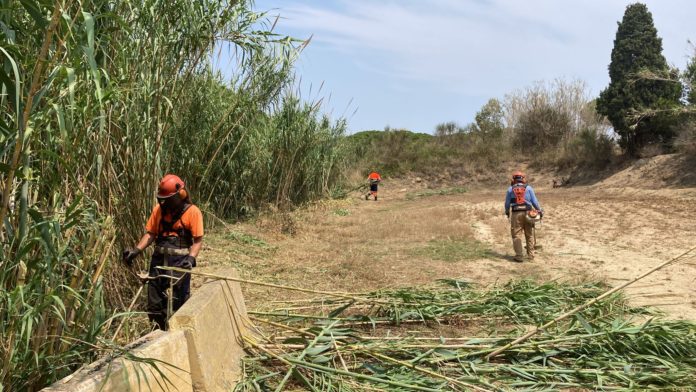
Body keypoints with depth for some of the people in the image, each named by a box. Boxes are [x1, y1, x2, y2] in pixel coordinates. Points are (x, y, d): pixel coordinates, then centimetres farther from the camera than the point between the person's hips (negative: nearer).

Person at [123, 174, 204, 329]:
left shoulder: (192, 212, -7)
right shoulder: (159, 209, 7)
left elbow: (198, 240, -8)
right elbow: (150, 234, 10)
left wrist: (191, 258, -22)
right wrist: (136, 250, -3)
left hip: (180, 261, -5)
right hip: (159, 258, 5)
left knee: (179, 297, -2)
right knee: (154, 293, 12)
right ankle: (160, 327, 29)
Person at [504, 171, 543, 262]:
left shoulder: (510, 189, 6)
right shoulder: (528, 188, 6)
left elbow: (507, 203, 11)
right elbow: (534, 201, 4)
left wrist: (507, 212, 27)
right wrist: (540, 210, 16)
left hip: (516, 214, -1)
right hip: (528, 213, 1)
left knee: (516, 235, 1)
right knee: (529, 235, 12)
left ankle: (519, 256, -6)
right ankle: (531, 255, 17)